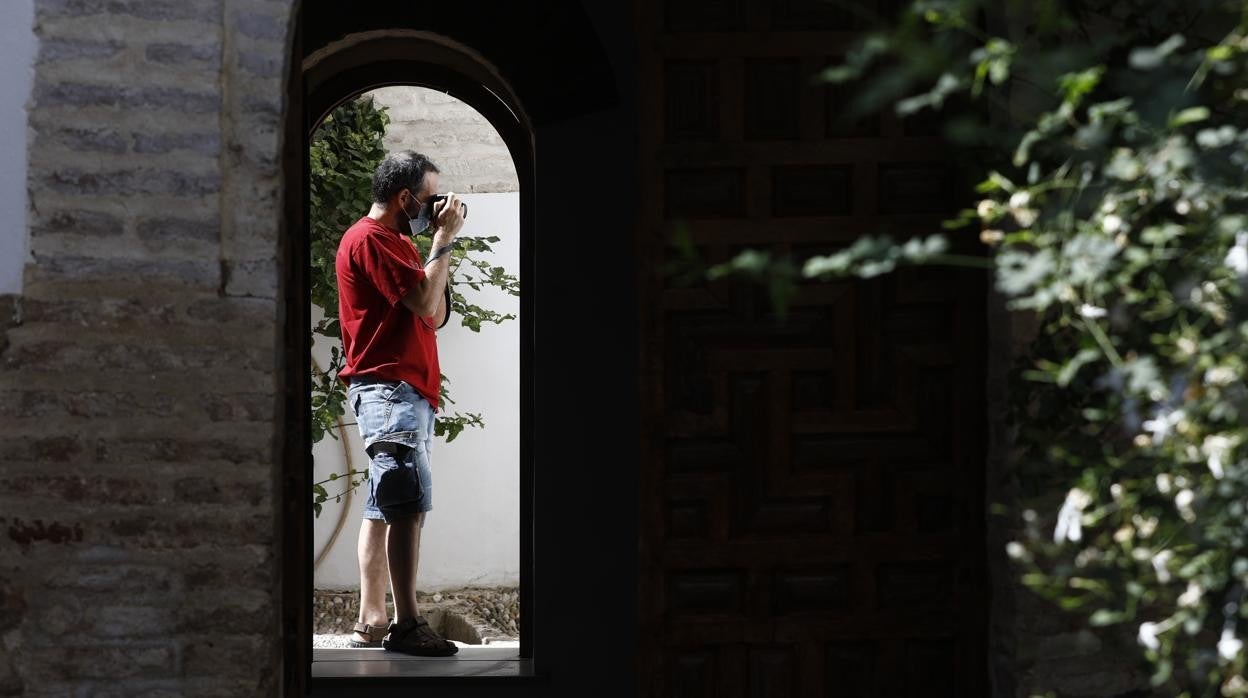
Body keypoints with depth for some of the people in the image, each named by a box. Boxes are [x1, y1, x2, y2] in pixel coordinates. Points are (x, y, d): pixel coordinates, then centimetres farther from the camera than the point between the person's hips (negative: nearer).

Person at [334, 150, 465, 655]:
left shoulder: (397, 243, 22)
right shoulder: (370, 239, -9)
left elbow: (436, 316, 18)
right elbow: (424, 303, -18)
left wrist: (440, 244, 11)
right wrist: (444, 241, -7)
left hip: (409, 389, 11)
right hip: (386, 386, -11)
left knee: (384, 507, 9)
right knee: (409, 502, -18)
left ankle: (372, 621, 11)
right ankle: (407, 625, -22)